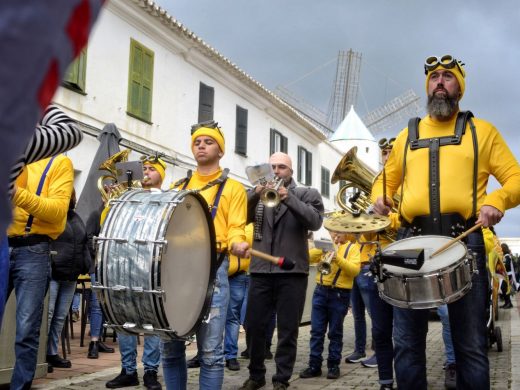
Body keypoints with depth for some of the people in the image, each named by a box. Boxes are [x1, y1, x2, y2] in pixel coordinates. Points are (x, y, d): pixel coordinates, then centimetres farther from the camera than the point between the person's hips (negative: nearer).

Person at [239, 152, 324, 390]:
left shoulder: (306, 194, 6)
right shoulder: (259, 194, 13)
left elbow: (315, 221, -11)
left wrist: (289, 198, -22)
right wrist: (255, 194, -18)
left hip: (292, 271, -2)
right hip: (260, 271, 3)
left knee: (287, 330, 3)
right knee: (254, 326, 7)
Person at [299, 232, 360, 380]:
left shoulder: (352, 247, 1)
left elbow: (355, 270, -13)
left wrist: (338, 258, -24)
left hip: (340, 294, -3)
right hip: (321, 291, 3)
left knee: (335, 332, 5)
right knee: (316, 331, 4)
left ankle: (334, 365, 15)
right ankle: (314, 365, 10)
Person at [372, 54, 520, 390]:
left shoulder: (481, 131, 11)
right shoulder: (408, 135, 19)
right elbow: (387, 180, 24)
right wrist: (380, 196, 1)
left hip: (464, 239, -2)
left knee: (471, 345, 3)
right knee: (407, 342, 6)